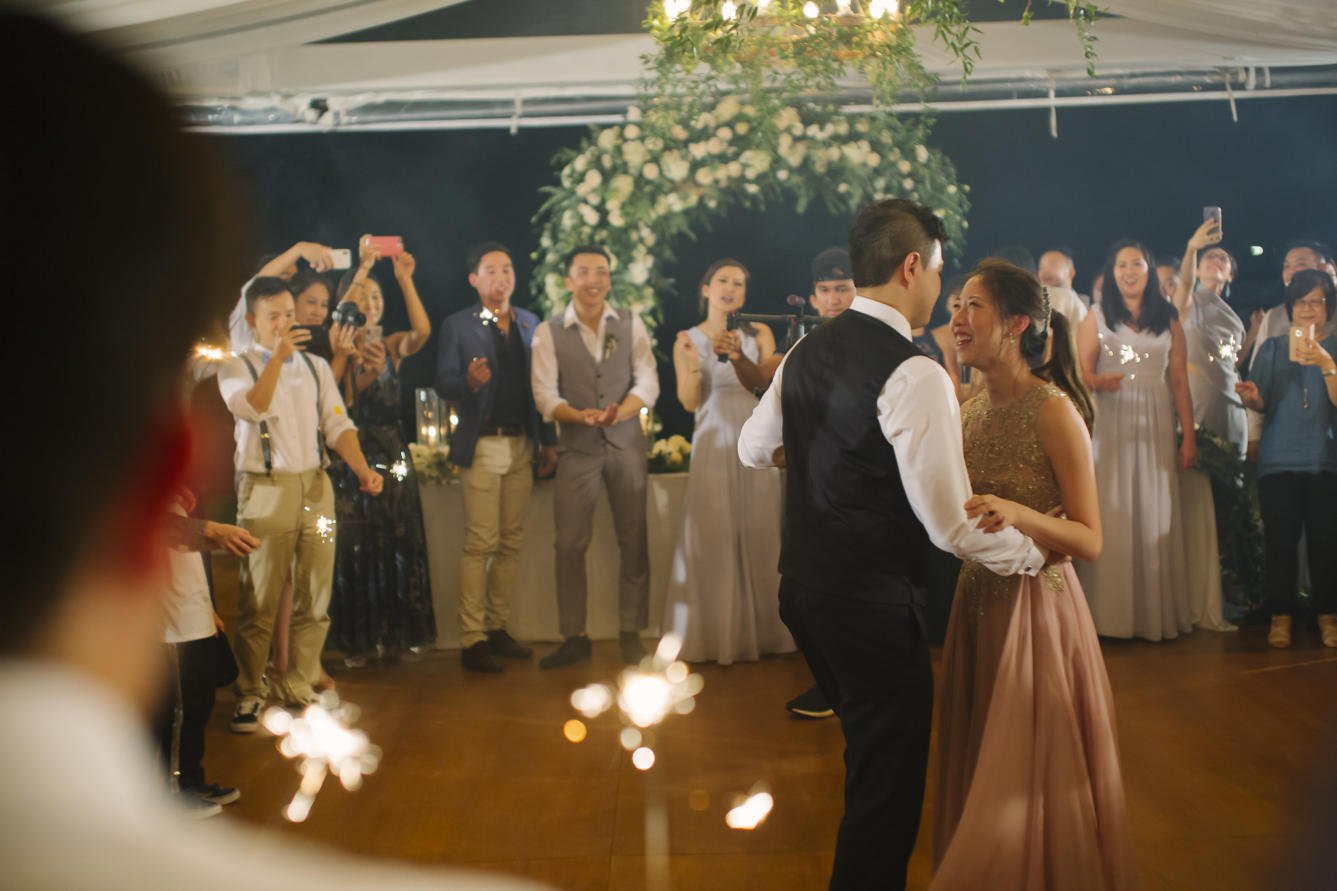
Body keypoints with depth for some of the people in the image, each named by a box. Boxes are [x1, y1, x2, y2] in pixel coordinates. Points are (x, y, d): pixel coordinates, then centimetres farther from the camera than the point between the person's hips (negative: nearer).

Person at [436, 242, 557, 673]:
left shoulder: (530, 323, 14)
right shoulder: (458, 325, 2)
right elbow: (444, 383, -5)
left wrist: (548, 441, 10)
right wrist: (469, 382, -26)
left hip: (522, 445, 5)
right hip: (482, 446, -5)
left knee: (512, 542, 7)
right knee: (480, 544, -7)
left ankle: (497, 628, 17)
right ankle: (472, 640, -2)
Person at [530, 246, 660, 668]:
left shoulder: (630, 324, 4)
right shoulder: (549, 333, 0)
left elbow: (647, 382, -3)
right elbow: (545, 394, -7)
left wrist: (618, 412, -23)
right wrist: (578, 415, -27)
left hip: (626, 443, 1)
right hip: (577, 448, -1)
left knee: (634, 541, 4)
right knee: (570, 544, -2)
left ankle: (630, 633, 16)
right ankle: (574, 637, 9)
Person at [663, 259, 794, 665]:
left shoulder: (759, 335, 10)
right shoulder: (688, 339, 7)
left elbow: (759, 380, -6)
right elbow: (689, 402, -1)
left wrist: (736, 355, -24)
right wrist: (693, 365, -18)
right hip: (713, 444, -1)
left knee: (760, 532, 2)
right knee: (713, 536, -3)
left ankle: (761, 631, 12)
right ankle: (715, 635, 4)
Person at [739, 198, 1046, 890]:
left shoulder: (805, 352, 6)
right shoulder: (914, 375, -20)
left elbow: (753, 450, 20)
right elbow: (950, 523, -20)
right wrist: (1034, 554, -5)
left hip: (800, 587, 9)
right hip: (870, 602, -9)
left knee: (869, 750, 26)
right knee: (889, 783, 4)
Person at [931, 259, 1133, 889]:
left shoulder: (1055, 412, -14)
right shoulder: (971, 412, 7)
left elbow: (1090, 541, -15)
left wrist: (1019, 515, -30)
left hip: (1037, 612, -7)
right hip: (978, 606, 7)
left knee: (1030, 782, 4)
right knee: (975, 774, 16)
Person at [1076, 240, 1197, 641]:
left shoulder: (1168, 320, 12)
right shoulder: (1097, 318, 7)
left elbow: (1179, 381, 10)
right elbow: (1082, 373, 0)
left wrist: (1188, 435, 5)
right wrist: (1100, 381, -23)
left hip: (1156, 426, 2)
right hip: (1111, 423, -2)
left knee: (1157, 513, 1)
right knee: (1112, 514, -6)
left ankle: (1158, 612, 7)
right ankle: (1112, 612, -1)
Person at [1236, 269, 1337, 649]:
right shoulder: (1272, 348, 12)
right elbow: (1262, 404, 8)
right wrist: (1251, 398, -14)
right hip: (1279, 459, 1)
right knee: (1280, 539, -2)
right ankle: (1281, 615, 8)